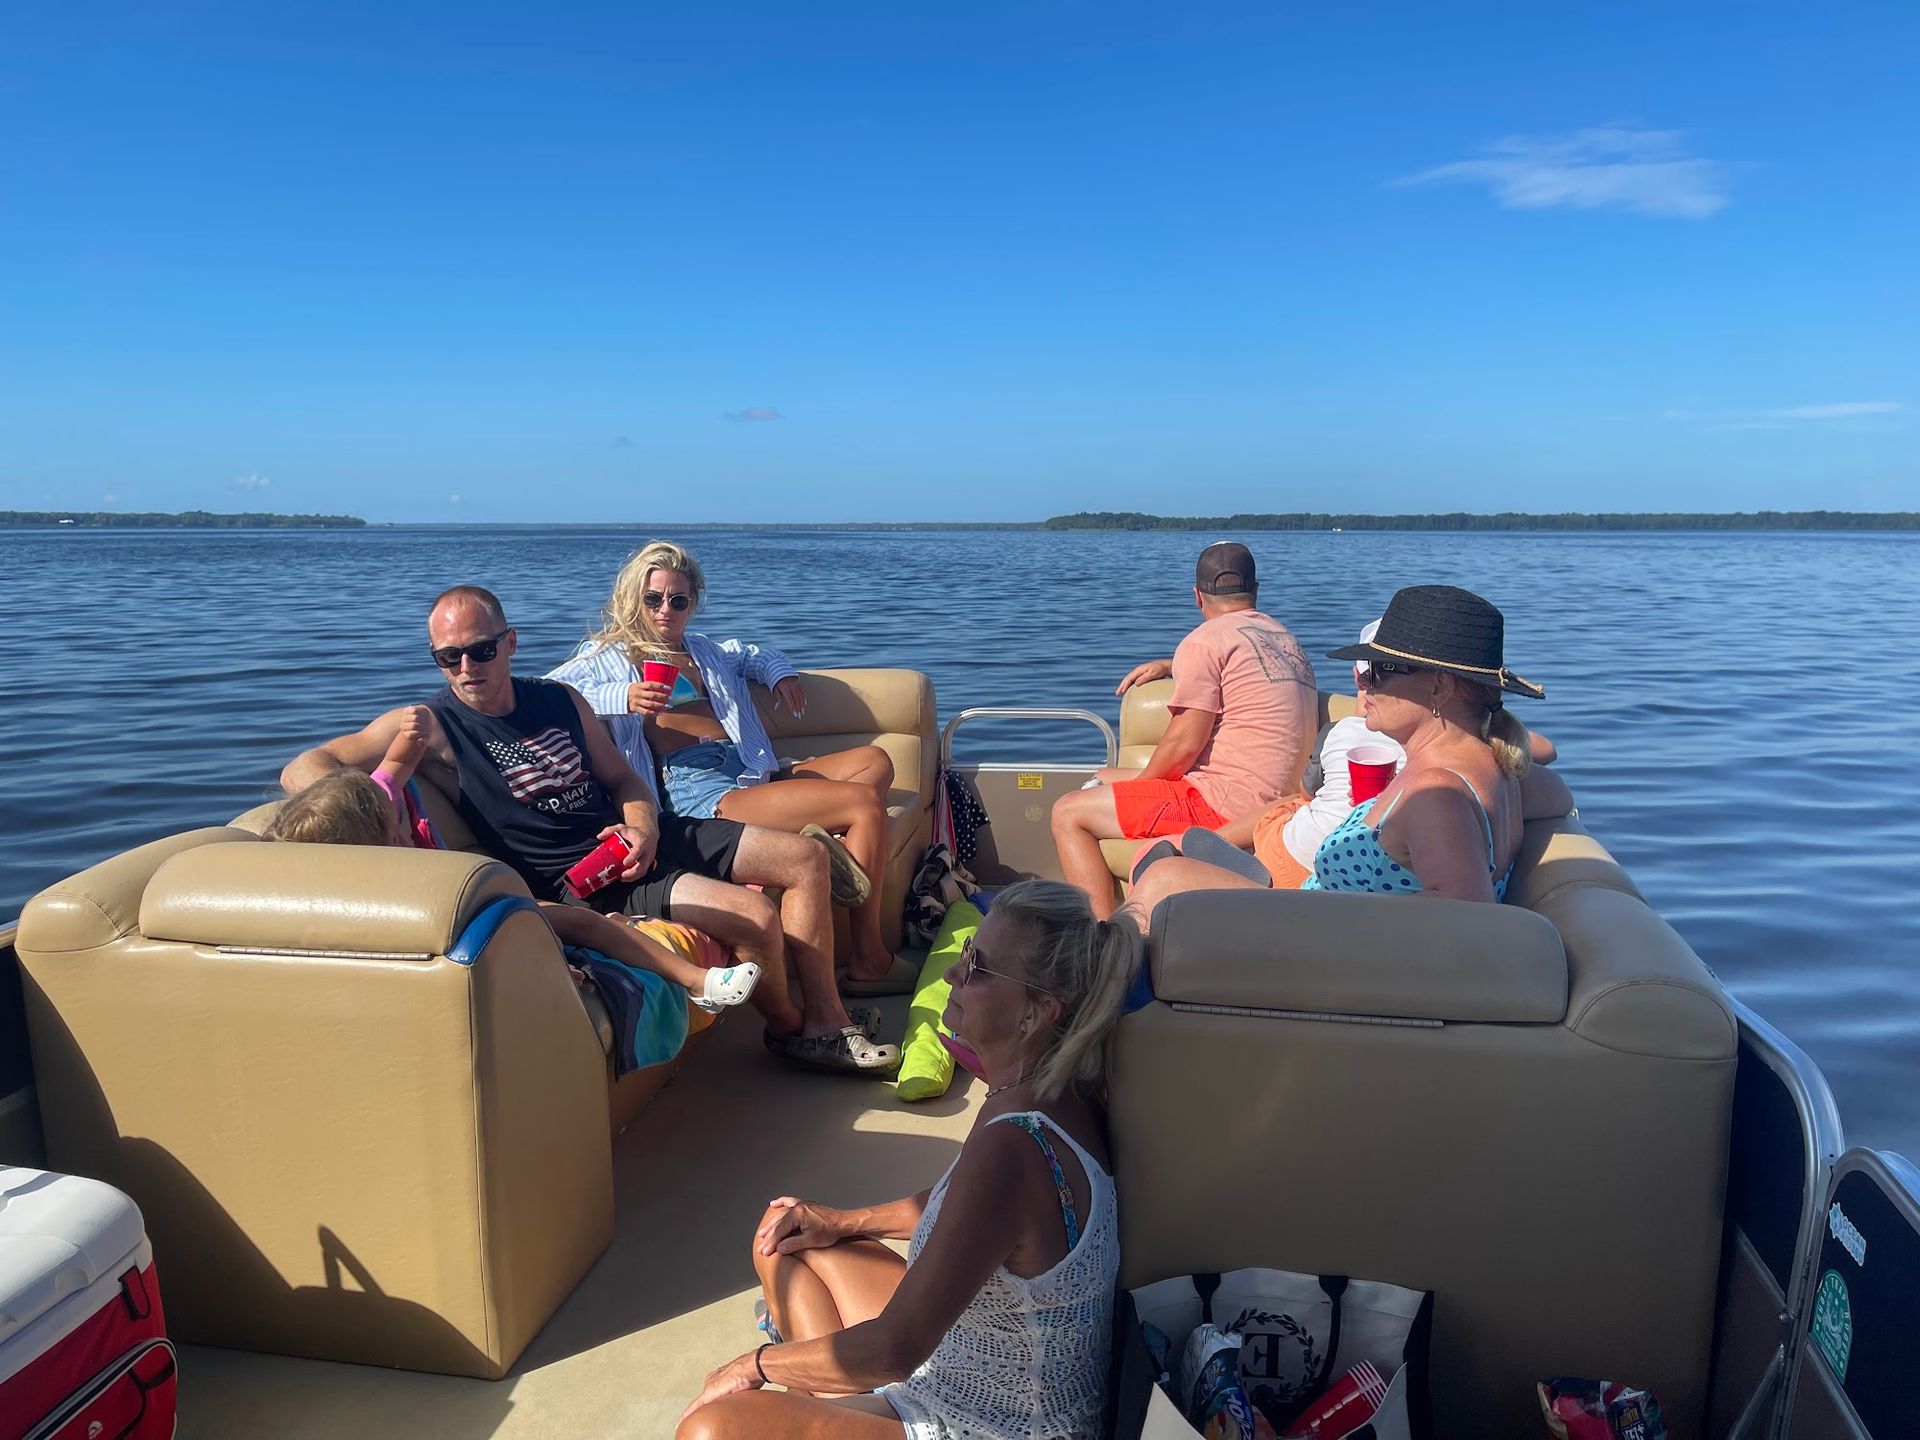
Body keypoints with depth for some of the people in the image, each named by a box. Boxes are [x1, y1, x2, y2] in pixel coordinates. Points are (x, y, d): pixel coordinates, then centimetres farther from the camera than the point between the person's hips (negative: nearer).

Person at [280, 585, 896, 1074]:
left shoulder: (560, 700, 9)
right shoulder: (431, 726, -8)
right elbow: (303, 768, -16)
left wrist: (643, 828, -6)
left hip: (631, 841, 7)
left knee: (805, 858, 2)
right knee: (756, 917, -25)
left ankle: (826, 1020, 6)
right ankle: (788, 1028, 5)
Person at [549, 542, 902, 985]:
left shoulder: (710, 651, 29)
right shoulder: (611, 656, 9)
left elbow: (756, 654, 47)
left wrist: (779, 671, 23)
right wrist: (622, 697, -22)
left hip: (754, 773, 9)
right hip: (695, 785, -8)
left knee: (874, 761, -5)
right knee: (865, 803, -21)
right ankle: (868, 956, -15)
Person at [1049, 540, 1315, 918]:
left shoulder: (1206, 639, -12)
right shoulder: (1285, 639, 15)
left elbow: (1184, 743, -17)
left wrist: (1141, 781, 0)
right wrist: (1170, 667, 27)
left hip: (1224, 802, -10)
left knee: (1068, 814, -6)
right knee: (1102, 781, 23)